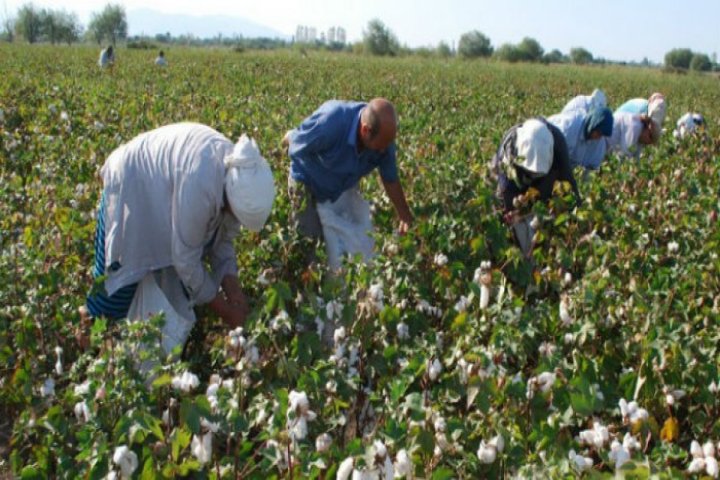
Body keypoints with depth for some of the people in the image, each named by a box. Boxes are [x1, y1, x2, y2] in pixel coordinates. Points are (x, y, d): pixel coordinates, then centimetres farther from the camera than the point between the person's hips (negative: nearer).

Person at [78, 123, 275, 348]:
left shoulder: (242, 173, -20)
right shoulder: (199, 184, -43)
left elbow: (223, 236, -5)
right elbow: (186, 259, -32)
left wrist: (231, 285, -18)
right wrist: (223, 308, -22)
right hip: (132, 189, -7)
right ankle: (90, 319, 28)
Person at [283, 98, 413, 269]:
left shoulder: (383, 137, -24)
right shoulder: (330, 122, -42)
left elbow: (391, 180, -9)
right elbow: (296, 146, -23)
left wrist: (406, 217, -5)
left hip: (344, 187, 5)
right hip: (309, 182, -5)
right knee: (312, 236, -5)